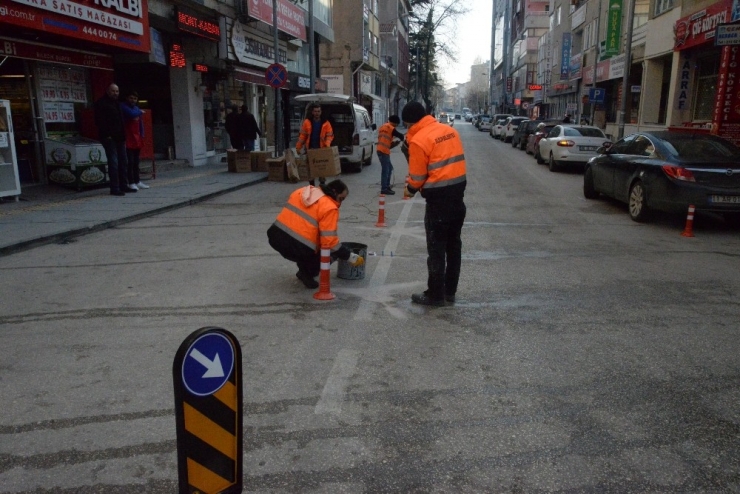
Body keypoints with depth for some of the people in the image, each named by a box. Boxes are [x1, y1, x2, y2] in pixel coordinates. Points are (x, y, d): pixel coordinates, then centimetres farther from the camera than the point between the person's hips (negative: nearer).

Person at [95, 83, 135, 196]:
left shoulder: (117, 104, 21)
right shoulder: (101, 103, -6)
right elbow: (99, 121, -14)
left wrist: (123, 136, 18)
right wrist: (107, 135, -19)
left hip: (119, 138, 9)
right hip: (110, 138, -8)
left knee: (123, 162, 10)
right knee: (113, 162, -9)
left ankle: (124, 186, 18)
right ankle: (114, 188, -6)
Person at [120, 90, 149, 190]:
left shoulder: (137, 108, 17)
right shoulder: (123, 106, -3)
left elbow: (140, 122, 19)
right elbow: (132, 114, -21)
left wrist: (141, 136, 10)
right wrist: (140, 112, -2)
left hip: (137, 138, 6)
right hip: (128, 139, -6)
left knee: (136, 162, 10)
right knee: (130, 161, -8)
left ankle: (138, 181, 15)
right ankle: (131, 183, -7)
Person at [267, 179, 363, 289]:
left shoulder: (301, 191, 14)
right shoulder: (330, 208, -7)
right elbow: (329, 242, -12)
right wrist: (350, 256, -1)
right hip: (298, 247, -7)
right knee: (331, 251, 14)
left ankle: (305, 270, 31)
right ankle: (306, 273, 4)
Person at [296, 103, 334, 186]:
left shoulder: (325, 123, -2)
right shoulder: (307, 122, 0)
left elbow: (329, 135, -1)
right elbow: (302, 136, 2)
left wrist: (327, 144, -20)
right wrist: (298, 147, 1)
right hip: (310, 149, 1)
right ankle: (311, 185, 18)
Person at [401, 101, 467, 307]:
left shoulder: (419, 139, -14)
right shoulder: (449, 130, 9)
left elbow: (418, 175, -11)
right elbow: (450, 161, 12)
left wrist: (410, 189, 11)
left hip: (438, 197, -8)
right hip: (458, 191, 8)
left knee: (436, 248, 1)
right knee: (453, 244, 14)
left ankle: (436, 294, 9)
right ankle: (450, 291, 24)